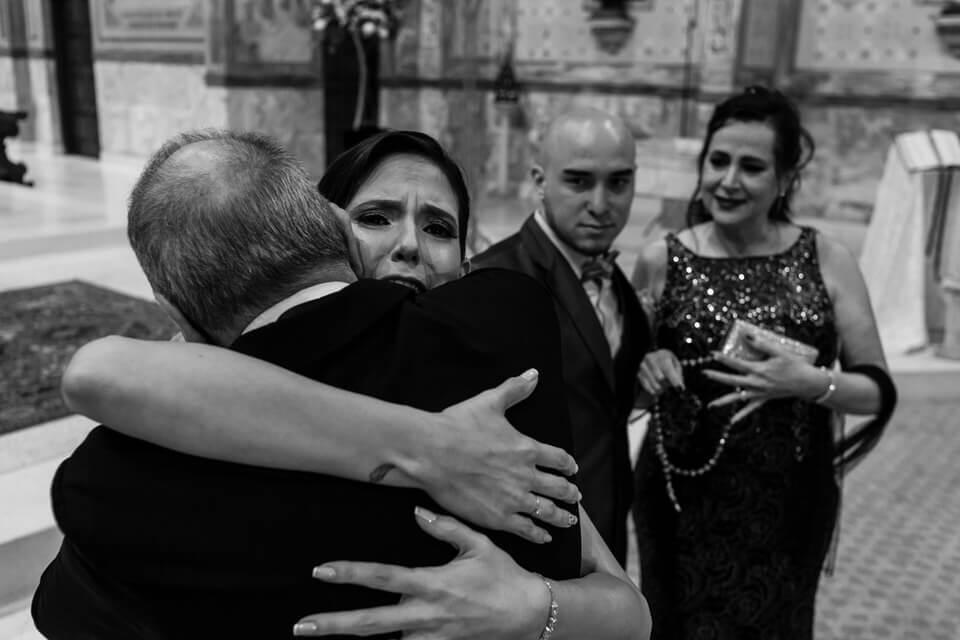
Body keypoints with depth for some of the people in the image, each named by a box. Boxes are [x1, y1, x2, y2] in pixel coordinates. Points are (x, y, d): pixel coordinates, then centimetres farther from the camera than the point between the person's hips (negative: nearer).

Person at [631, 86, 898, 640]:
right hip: (684, 504, 0)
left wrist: (810, 382, -22)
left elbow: (880, 391, -4)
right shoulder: (661, 262, -7)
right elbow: (626, 385, 4)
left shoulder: (826, 260, -6)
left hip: (792, 507, 1)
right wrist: (647, 368, -17)